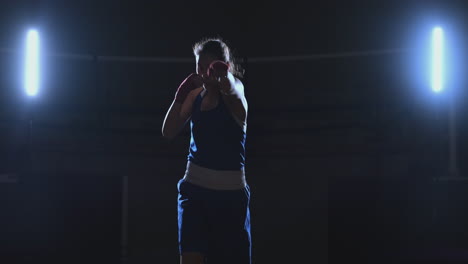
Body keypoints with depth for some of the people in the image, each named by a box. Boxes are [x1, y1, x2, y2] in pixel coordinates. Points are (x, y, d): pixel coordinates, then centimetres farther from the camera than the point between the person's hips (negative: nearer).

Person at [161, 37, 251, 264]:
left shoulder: (234, 92, -8)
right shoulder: (195, 94, 5)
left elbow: (232, 90, -35)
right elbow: (169, 132, 0)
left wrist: (223, 78, -58)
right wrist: (180, 96, -12)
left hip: (231, 192, -3)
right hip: (195, 188, 3)